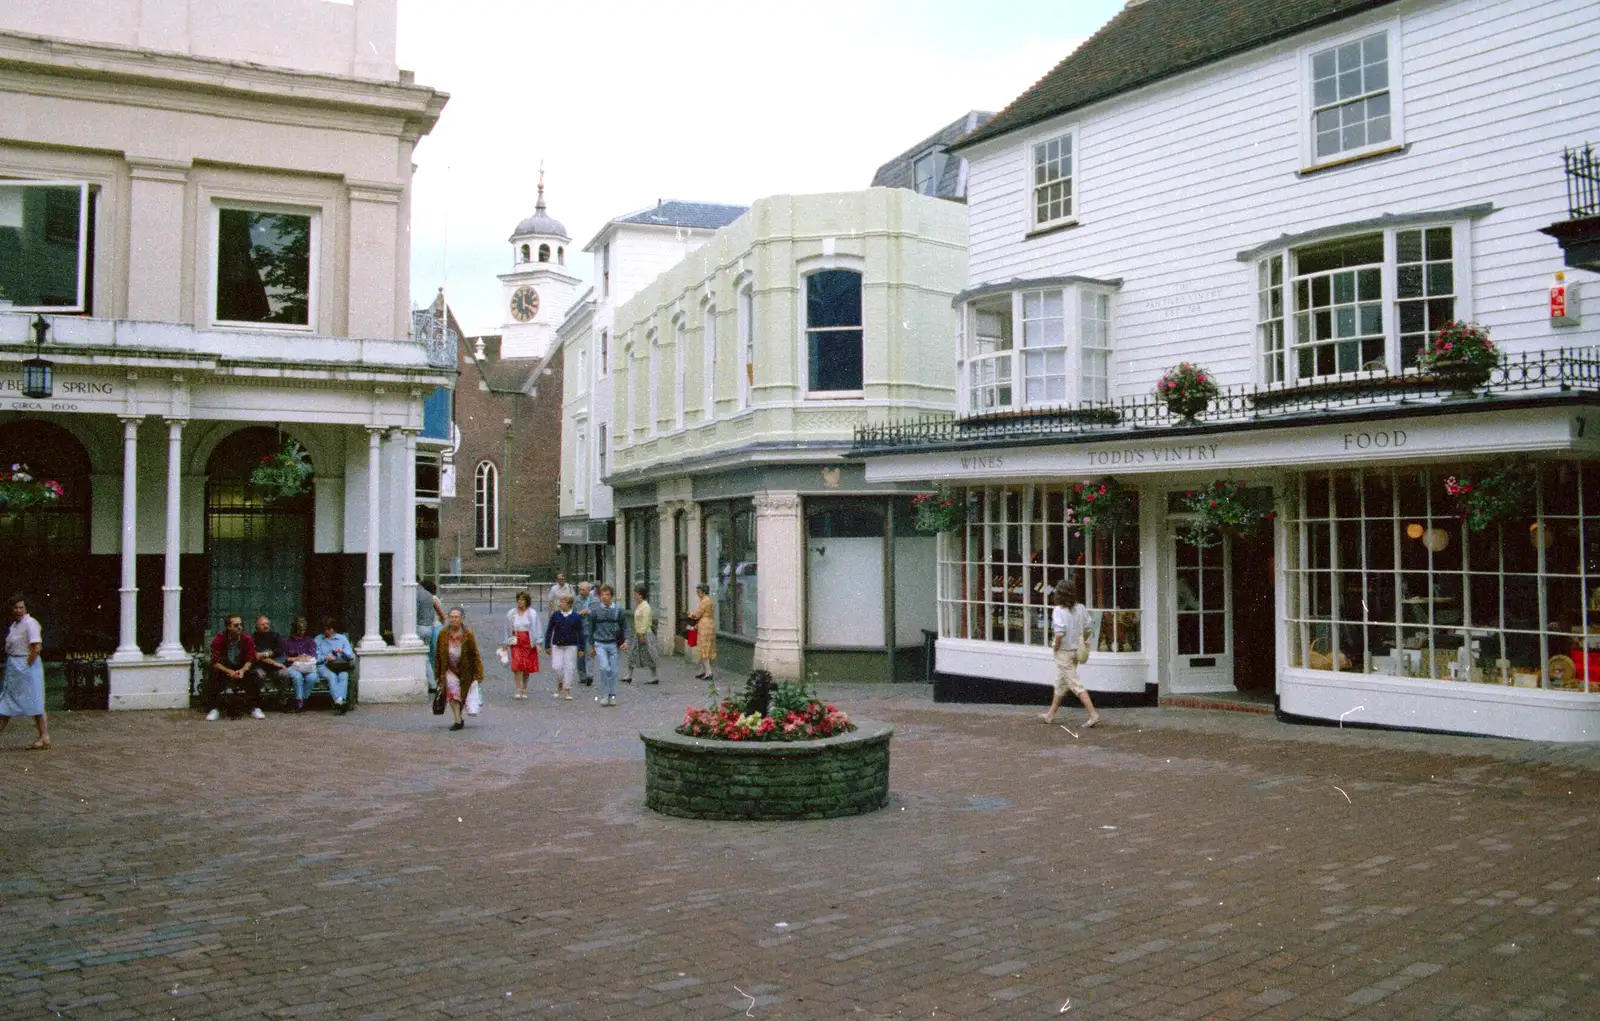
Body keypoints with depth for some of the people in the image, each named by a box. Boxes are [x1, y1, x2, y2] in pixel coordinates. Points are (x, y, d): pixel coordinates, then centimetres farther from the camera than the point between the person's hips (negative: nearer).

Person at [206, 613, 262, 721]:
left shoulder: (246, 639, -7)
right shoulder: (219, 639, -13)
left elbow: (250, 659, -1)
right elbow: (215, 661, -12)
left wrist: (242, 670, -21)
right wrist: (229, 671, -26)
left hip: (241, 669, 1)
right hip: (223, 669, -1)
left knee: (253, 677, -25)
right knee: (213, 679, -31)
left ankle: (255, 708, -14)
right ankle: (214, 709, -18)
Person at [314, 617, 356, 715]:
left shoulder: (342, 638, 22)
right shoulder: (318, 639, 20)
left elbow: (351, 656, 12)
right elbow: (315, 658, 8)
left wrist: (342, 651, -7)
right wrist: (325, 657, -10)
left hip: (340, 666, 1)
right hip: (323, 666, -1)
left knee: (344, 676, -34)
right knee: (332, 676, -35)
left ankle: (338, 702, -53)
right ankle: (339, 700, -56)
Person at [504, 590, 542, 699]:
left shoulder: (532, 614, 0)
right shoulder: (511, 613, 6)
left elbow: (536, 629, 2)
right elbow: (508, 629, 13)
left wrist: (537, 643, -4)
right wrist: (506, 644, 12)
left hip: (528, 642, -1)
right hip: (516, 641, 1)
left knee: (527, 665, 4)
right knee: (516, 665, -12)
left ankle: (524, 689, 19)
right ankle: (518, 689, -9)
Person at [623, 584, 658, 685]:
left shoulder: (645, 606, -16)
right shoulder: (639, 605, 13)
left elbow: (645, 622, -21)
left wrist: (642, 635, -23)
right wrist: (639, 634, 19)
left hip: (645, 634, -10)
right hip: (639, 634, 10)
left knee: (648, 656, -3)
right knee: (632, 654, 9)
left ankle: (655, 677, 5)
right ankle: (629, 676, 13)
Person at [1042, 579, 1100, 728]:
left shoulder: (1058, 610, -19)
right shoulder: (1081, 608, 0)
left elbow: (1060, 631, -26)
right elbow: (1087, 629, 2)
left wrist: (1056, 646, -11)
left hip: (1064, 651, -8)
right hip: (1077, 649, 8)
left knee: (1075, 684, -3)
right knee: (1061, 683, 19)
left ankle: (1093, 714, -8)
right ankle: (1051, 715, 31)